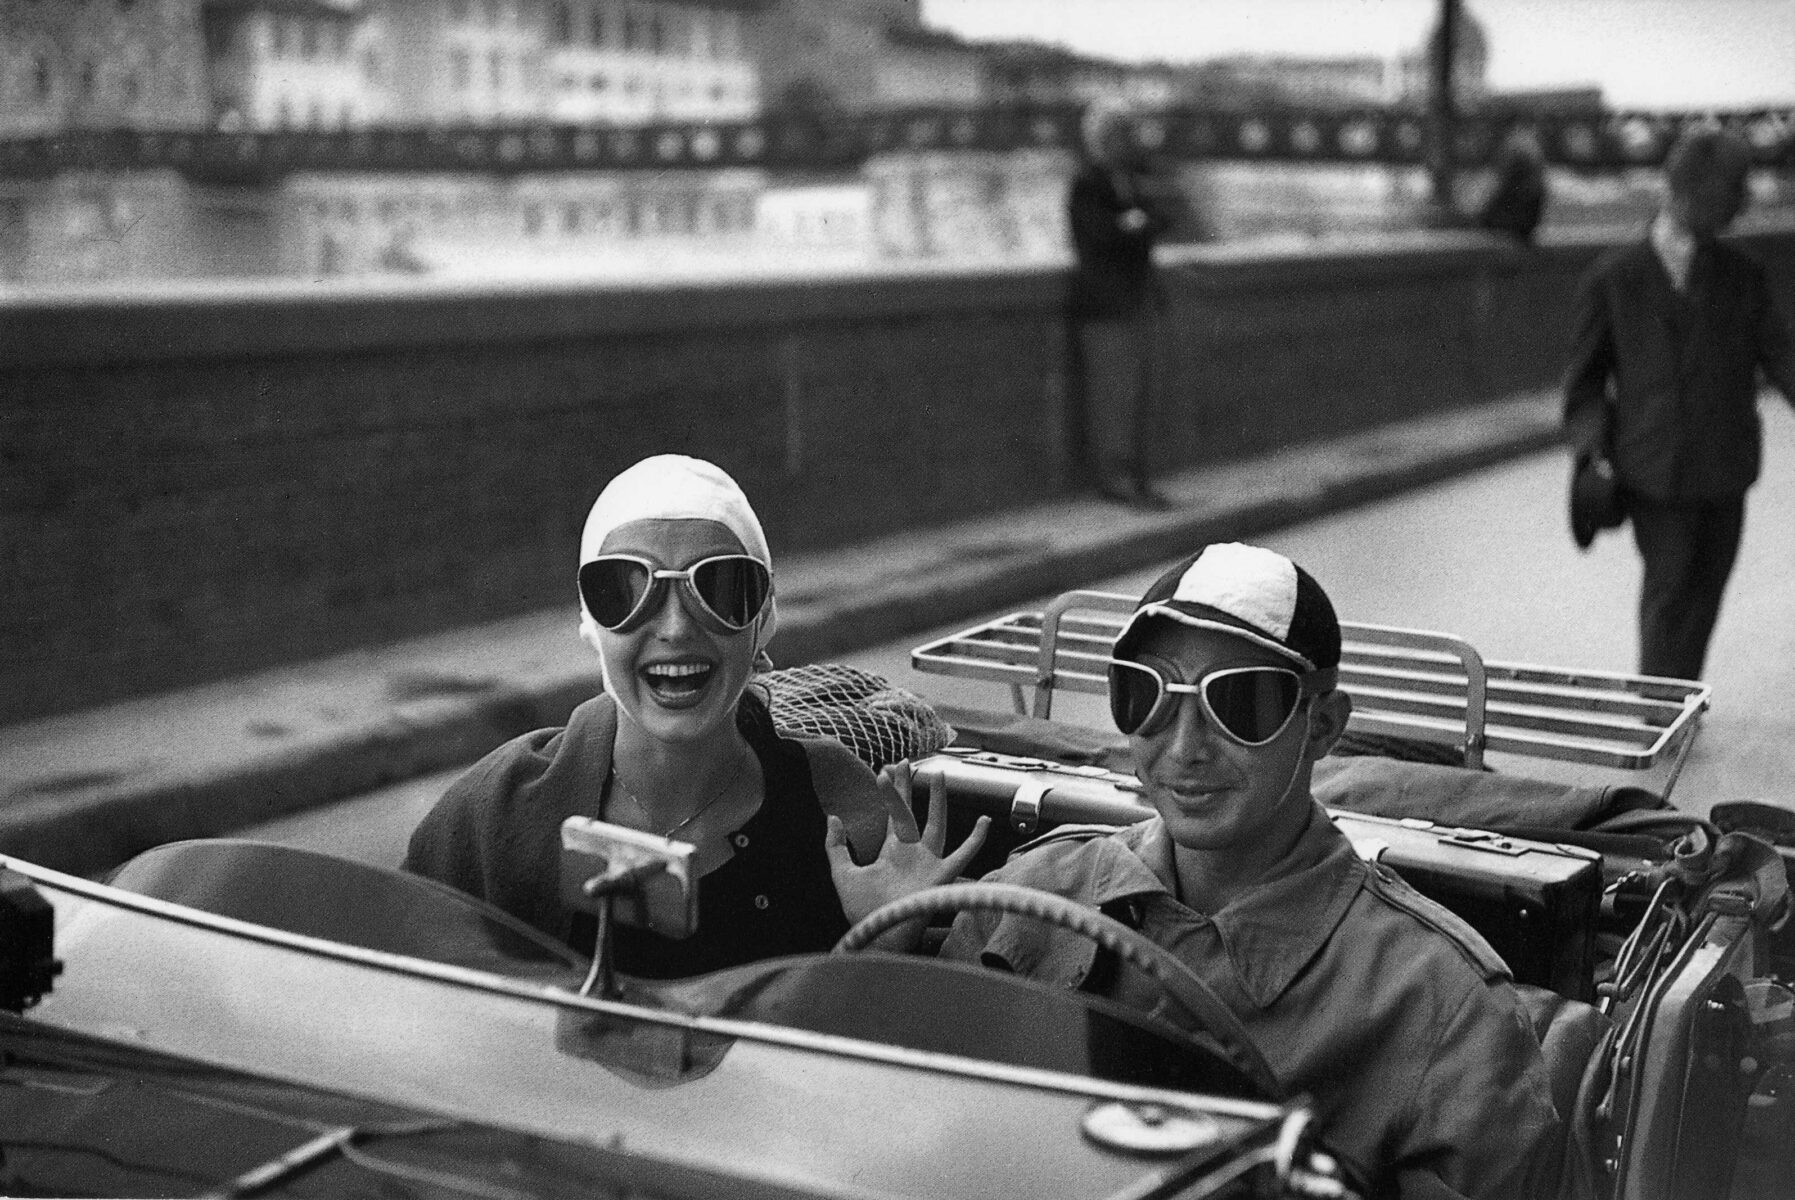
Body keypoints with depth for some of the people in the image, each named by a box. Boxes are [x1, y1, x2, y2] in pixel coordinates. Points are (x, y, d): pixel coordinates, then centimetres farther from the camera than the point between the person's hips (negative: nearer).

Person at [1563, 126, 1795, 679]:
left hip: (1725, 468, 4)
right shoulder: (1614, 278, 0)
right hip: (1655, 468, -3)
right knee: (1669, 587, -6)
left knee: (1704, 592, 8)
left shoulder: (1743, 276, 8)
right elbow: (1586, 374, 5)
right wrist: (1592, 446, -7)